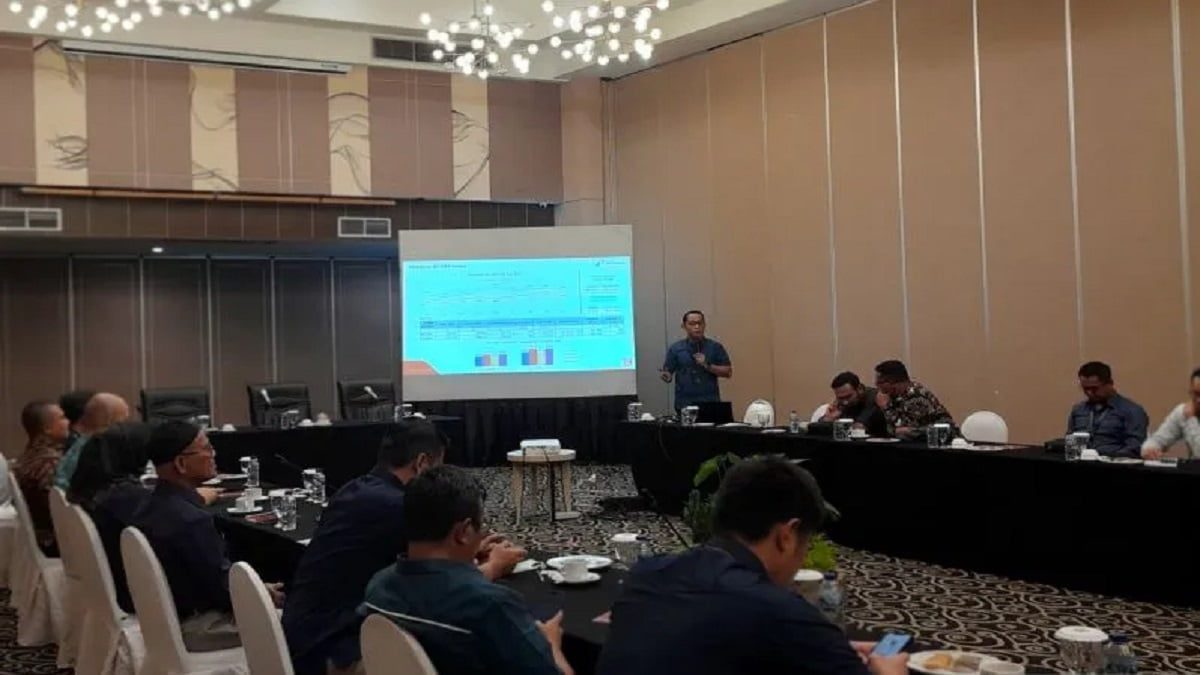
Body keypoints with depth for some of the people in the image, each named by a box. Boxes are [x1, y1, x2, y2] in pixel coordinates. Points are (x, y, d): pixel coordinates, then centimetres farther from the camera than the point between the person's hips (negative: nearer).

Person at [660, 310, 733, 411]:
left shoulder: (716, 347, 5)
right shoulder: (675, 349, 6)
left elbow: (728, 372, 3)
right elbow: (668, 372, 5)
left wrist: (708, 366, -10)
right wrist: (666, 376, -17)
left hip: (710, 402, 0)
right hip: (684, 404, 0)